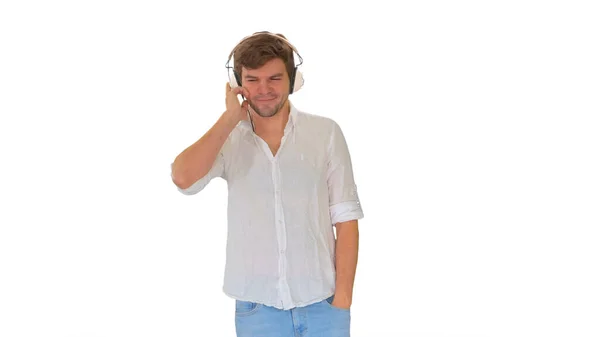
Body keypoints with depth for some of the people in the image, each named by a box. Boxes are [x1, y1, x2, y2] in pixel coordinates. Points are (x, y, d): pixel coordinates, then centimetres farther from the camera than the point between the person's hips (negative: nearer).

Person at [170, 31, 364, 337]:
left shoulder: (325, 133, -2)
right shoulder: (227, 139, 2)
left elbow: (345, 218, -1)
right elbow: (183, 178, -16)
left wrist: (342, 299, -5)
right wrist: (229, 119, -10)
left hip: (321, 303, -1)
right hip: (256, 307, 1)